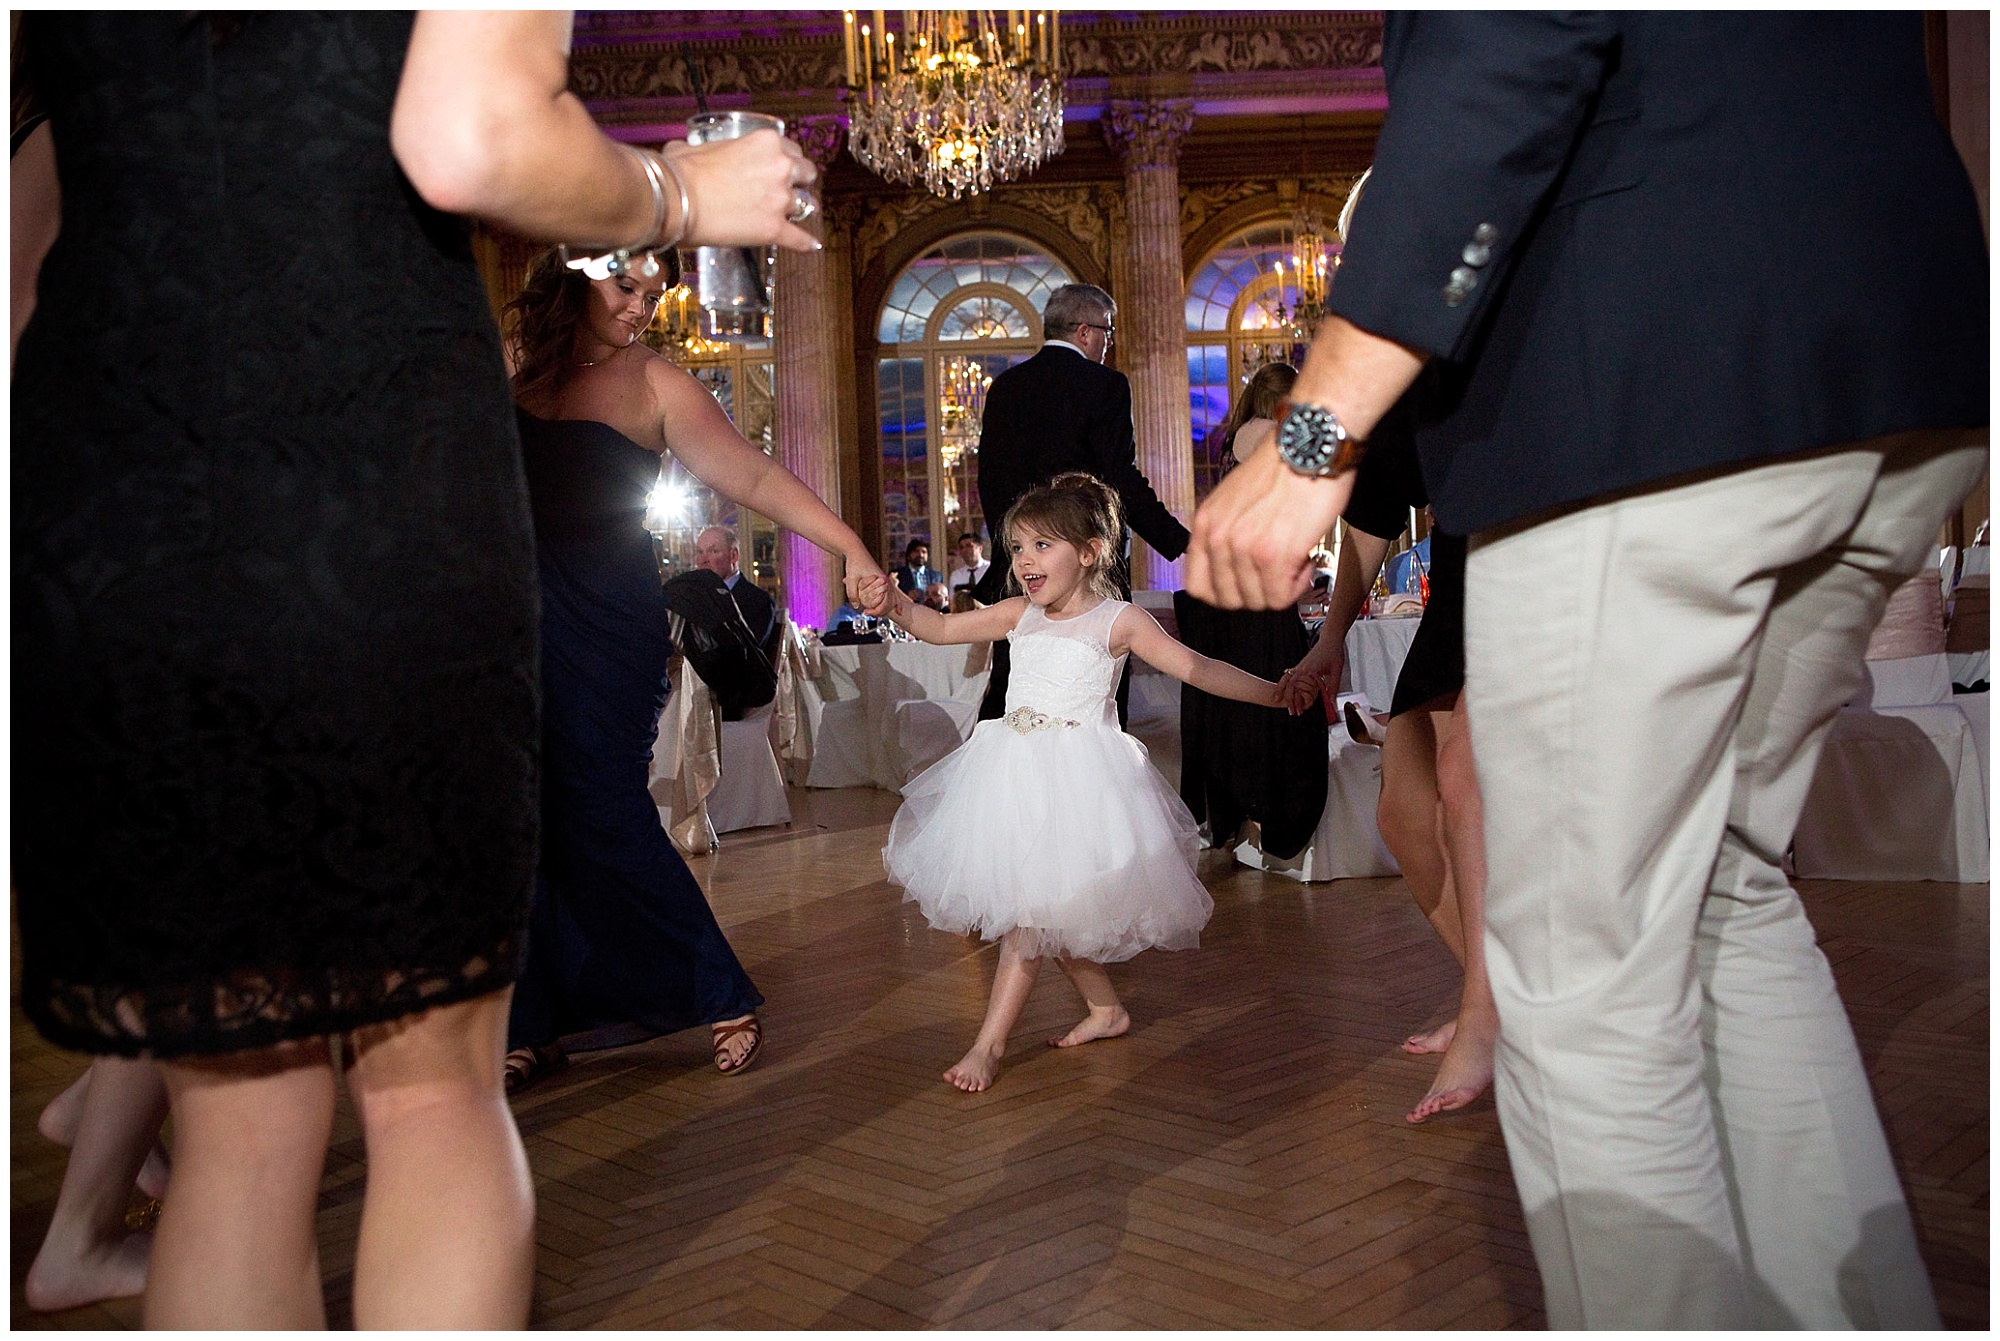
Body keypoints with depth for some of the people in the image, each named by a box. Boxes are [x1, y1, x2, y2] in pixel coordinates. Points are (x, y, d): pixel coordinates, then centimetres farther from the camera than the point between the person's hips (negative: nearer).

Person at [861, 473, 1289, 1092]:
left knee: (1032, 907, -9)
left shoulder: (1117, 621, -3)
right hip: (1015, 773, 6)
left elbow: (1194, 666, -2)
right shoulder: (1018, 616, 10)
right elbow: (944, 628, 10)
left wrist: (1275, 692, -4)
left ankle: (990, 1041, -2)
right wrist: (896, 605, -9)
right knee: (1052, 911, 10)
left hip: (1077, 775, -6)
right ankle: (1106, 1008, 29)